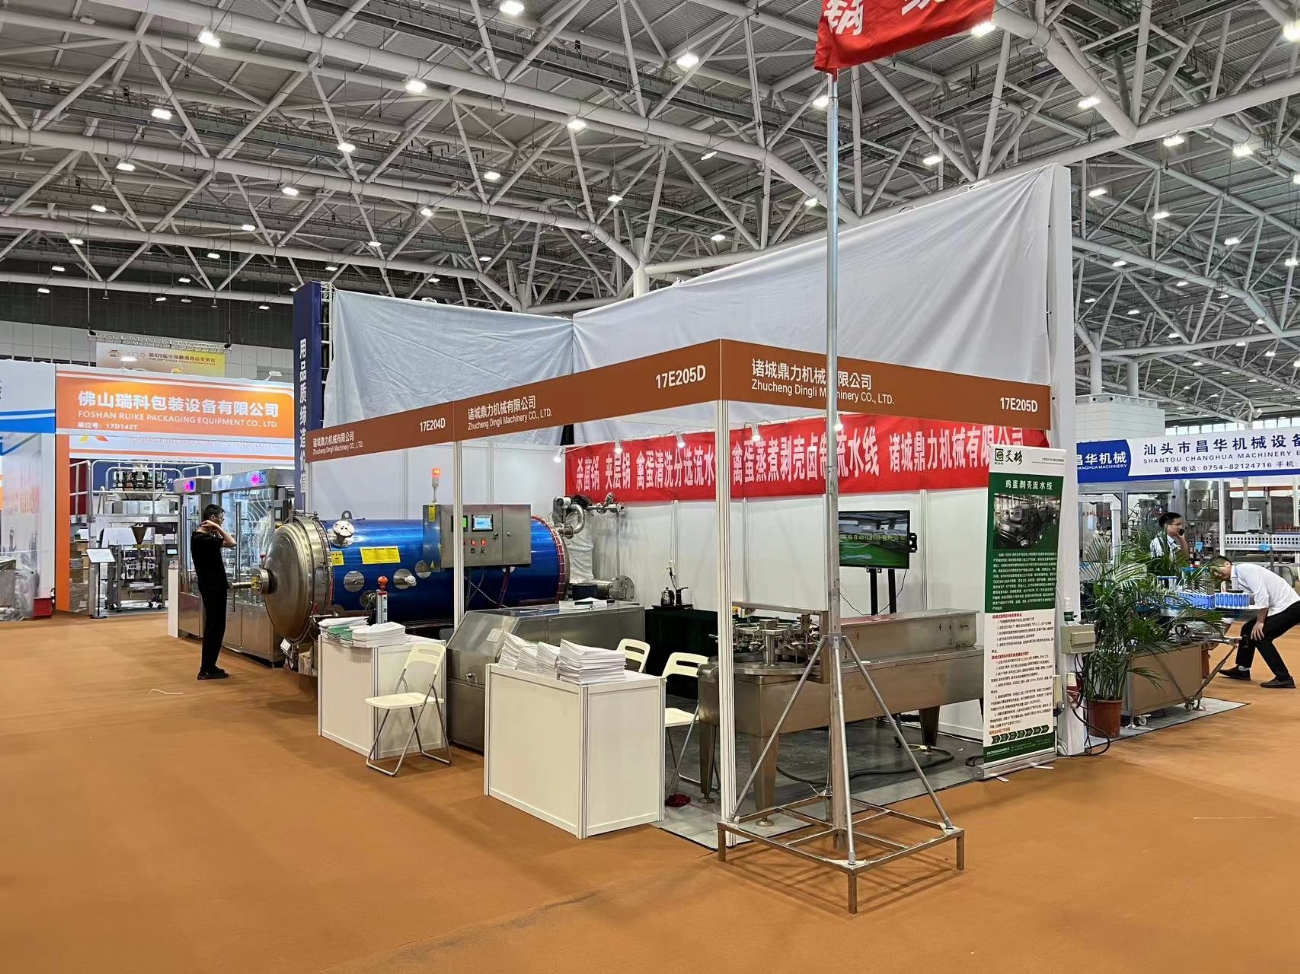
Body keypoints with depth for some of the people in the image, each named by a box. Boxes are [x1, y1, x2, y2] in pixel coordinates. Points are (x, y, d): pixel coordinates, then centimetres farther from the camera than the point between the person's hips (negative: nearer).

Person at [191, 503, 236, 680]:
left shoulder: (201, 535, 11)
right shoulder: (202, 539, -21)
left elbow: (224, 542, 20)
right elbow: (231, 543, -28)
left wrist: (215, 529, 8)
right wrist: (217, 527, -19)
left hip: (212, 585, 11)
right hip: (212, 587, -11)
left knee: (213, 626, 15)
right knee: (215, 627, -5)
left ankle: (208, 667, 22)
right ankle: (207, 669, 0)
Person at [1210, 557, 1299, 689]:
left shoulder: (1245, 569, -15)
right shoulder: (1237, 582, 12)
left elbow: (1262, 595, -23)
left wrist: (1260, 622, -18)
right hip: (1278, 608, 10)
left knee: (1260, 636, -14)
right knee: (1248, 629, 14)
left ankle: (1284, 679, -9)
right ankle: (1242, 670, 25)